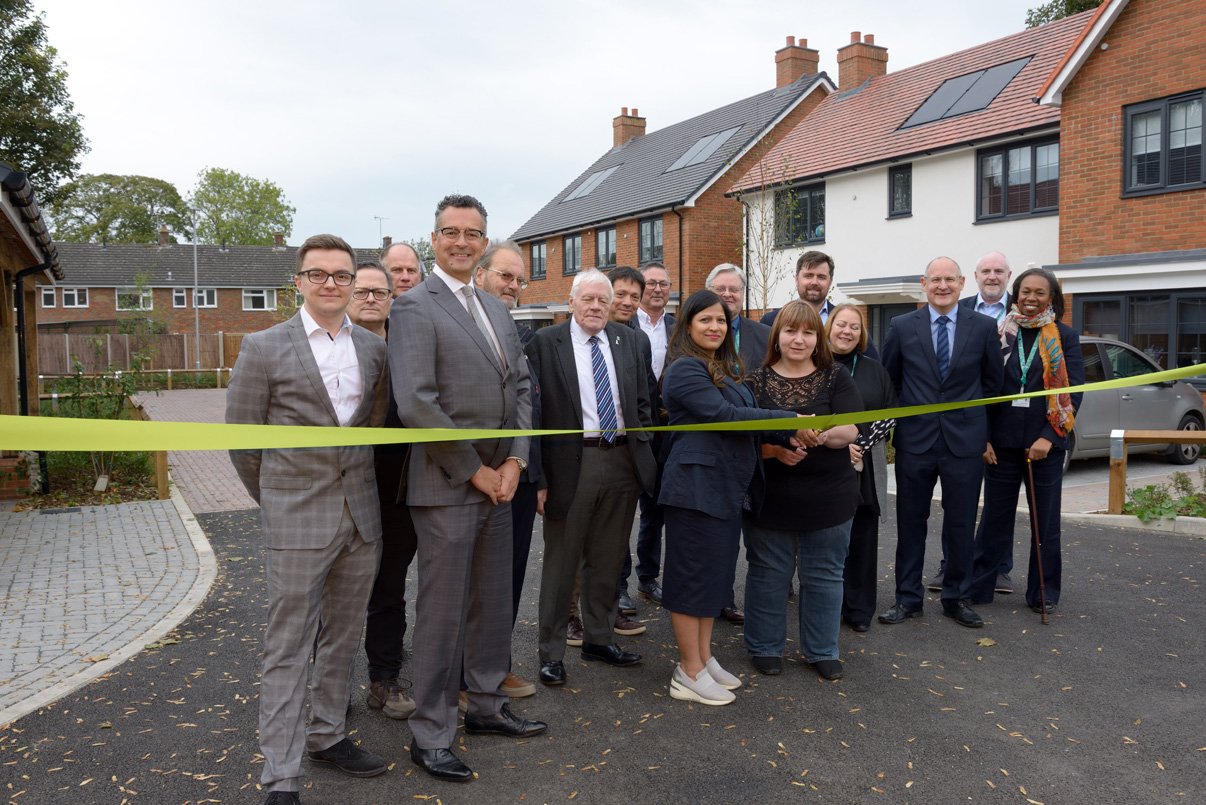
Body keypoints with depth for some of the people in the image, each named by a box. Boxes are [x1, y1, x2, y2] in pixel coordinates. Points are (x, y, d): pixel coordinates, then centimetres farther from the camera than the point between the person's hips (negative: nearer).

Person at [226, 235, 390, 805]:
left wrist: (359, 490, 13)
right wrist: (277, 501, 6)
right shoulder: (264, 348, -5)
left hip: (362, 516, 5)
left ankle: (327, 736, 34)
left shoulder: (374, 349, 8)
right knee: (288, 649, 1)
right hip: (296, 521, -4)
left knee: (343, 638, 16)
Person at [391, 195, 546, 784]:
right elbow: (416, 405, -19)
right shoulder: (414, 307, -10)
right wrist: (476, 472, -14)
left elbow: (521, 387, 14)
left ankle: (485, 705, 35)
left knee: (493, 602, 17)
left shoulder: (496, 310, 15)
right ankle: (431, 736, 17)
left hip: (498, 484, 7)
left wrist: (515, 460, -1)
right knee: (442, 613, 2)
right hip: (446, 489, -7)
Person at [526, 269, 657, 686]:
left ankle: (599, 639, 32)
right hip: (572, 461, -4)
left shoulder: (627, 340, 10)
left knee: (607, 559, 16)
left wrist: (642, 450, 6)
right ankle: (551, 652, 17)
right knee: (561, 561, 5)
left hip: (623, 460, 5)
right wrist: (538, 474, -11)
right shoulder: (546, 342, -4)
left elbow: (642, 400, 16)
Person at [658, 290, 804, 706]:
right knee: (693, 575, -1)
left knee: (716, 573, 15)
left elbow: (748, 414, 14)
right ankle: (689, 673, 9)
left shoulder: (727, 370, 17)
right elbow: (725, 416, -21)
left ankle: (704, 658, 28)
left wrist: (787, 438, -4)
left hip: (726, 487, 10)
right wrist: (791, 421, -19)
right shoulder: (685, 370, -13)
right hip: (695, 487, -9)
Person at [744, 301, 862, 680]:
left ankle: (822, 651, 28)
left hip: (828, 497, 1)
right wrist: (775, 449, -23)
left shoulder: (836, 377, 1)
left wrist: (822, 435, -30)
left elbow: (851, 429, -9)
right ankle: (765, 648, 26)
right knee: (768, 574, 9)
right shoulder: (756, 381, 0)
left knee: (824, 575, 11)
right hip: (769, 496, 0)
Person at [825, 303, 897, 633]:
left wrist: (861, 444, -7)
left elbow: (890, 414, 7)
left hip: (866, 469, 3)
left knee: (862, 539, 5)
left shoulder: (875, 370, 13)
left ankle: (859, 609, 16)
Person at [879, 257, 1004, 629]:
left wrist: (969, 414, 7)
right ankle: (908, 598, 19)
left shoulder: (983, 327, 2)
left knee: (961, 525, 8)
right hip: (915, 440, 0)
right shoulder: (902, 327, 2)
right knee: (910, 522, 7)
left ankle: (956, 598, 24)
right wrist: (906, 414, 6)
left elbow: (993, 380, 10)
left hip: (965, 440, 0)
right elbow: (888, 379, 10)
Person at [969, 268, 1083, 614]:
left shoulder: (1065, 337, 3)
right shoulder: (999, 335, 5)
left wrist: (1049, 437, -12)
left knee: (1046, 521, 8)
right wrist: (984, 438, -3)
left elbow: (1073, 391, -2)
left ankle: (1043, 593, 21)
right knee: (995, 518, 6)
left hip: (1045, 443, 0)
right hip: (1002, 442, 1)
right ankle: (977, 587, 16)